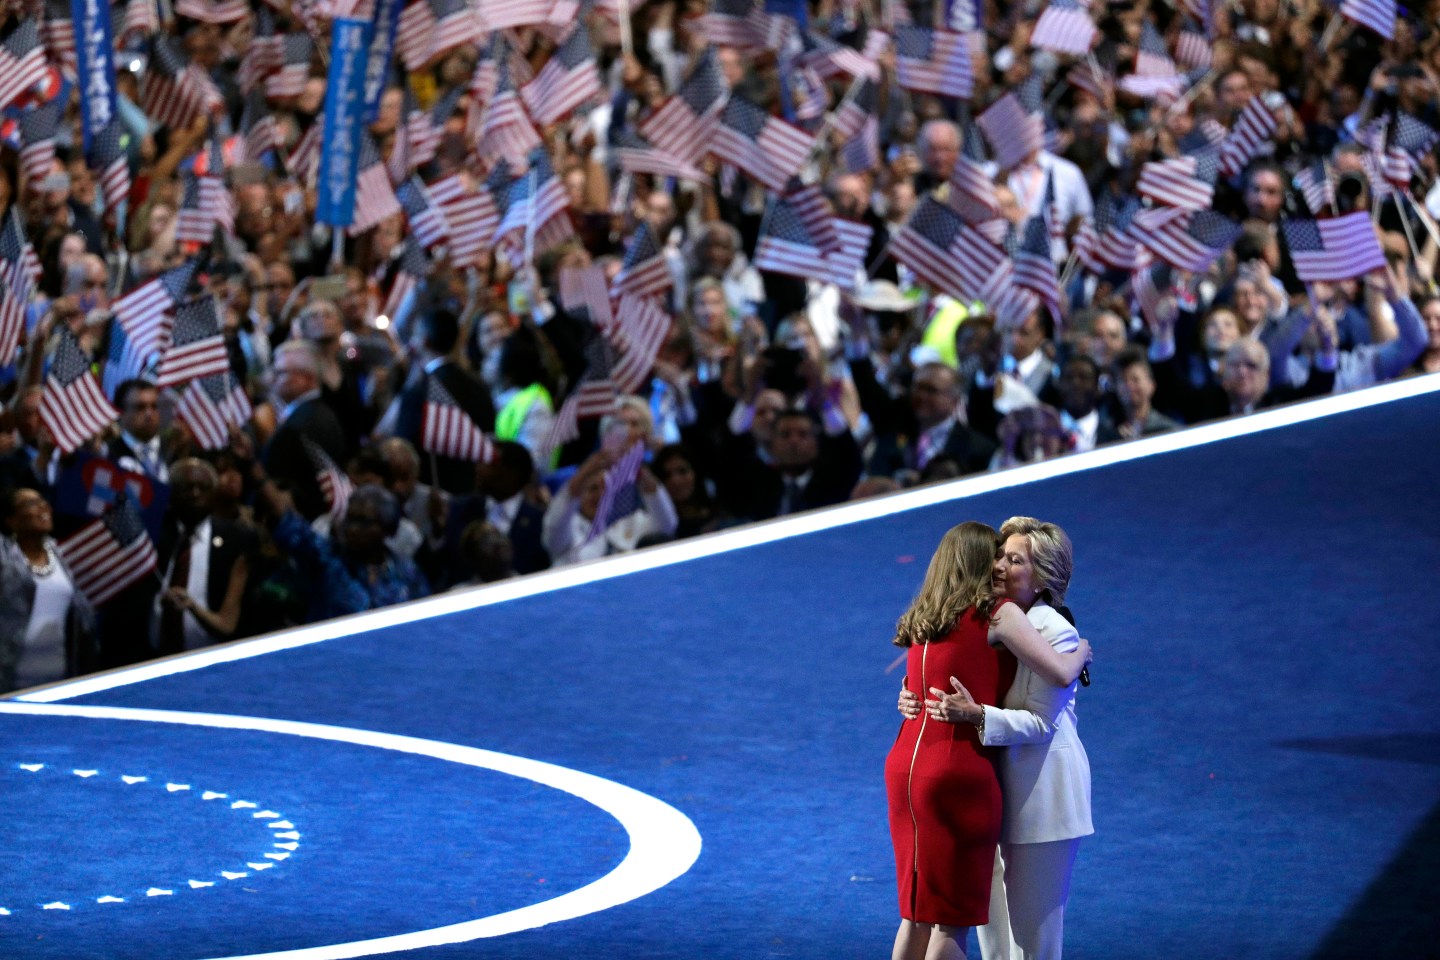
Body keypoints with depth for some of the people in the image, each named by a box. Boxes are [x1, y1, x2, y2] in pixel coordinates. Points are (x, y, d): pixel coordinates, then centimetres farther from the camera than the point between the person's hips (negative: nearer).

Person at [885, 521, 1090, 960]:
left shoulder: (923, 621, 14)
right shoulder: (997, 614, -7)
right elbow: (1060, 673, -13)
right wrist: (1081, 650, 7)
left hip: (905, 765, 7)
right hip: (957, 775, -7)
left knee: (917, 916, 16)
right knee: (953, 921, 1)